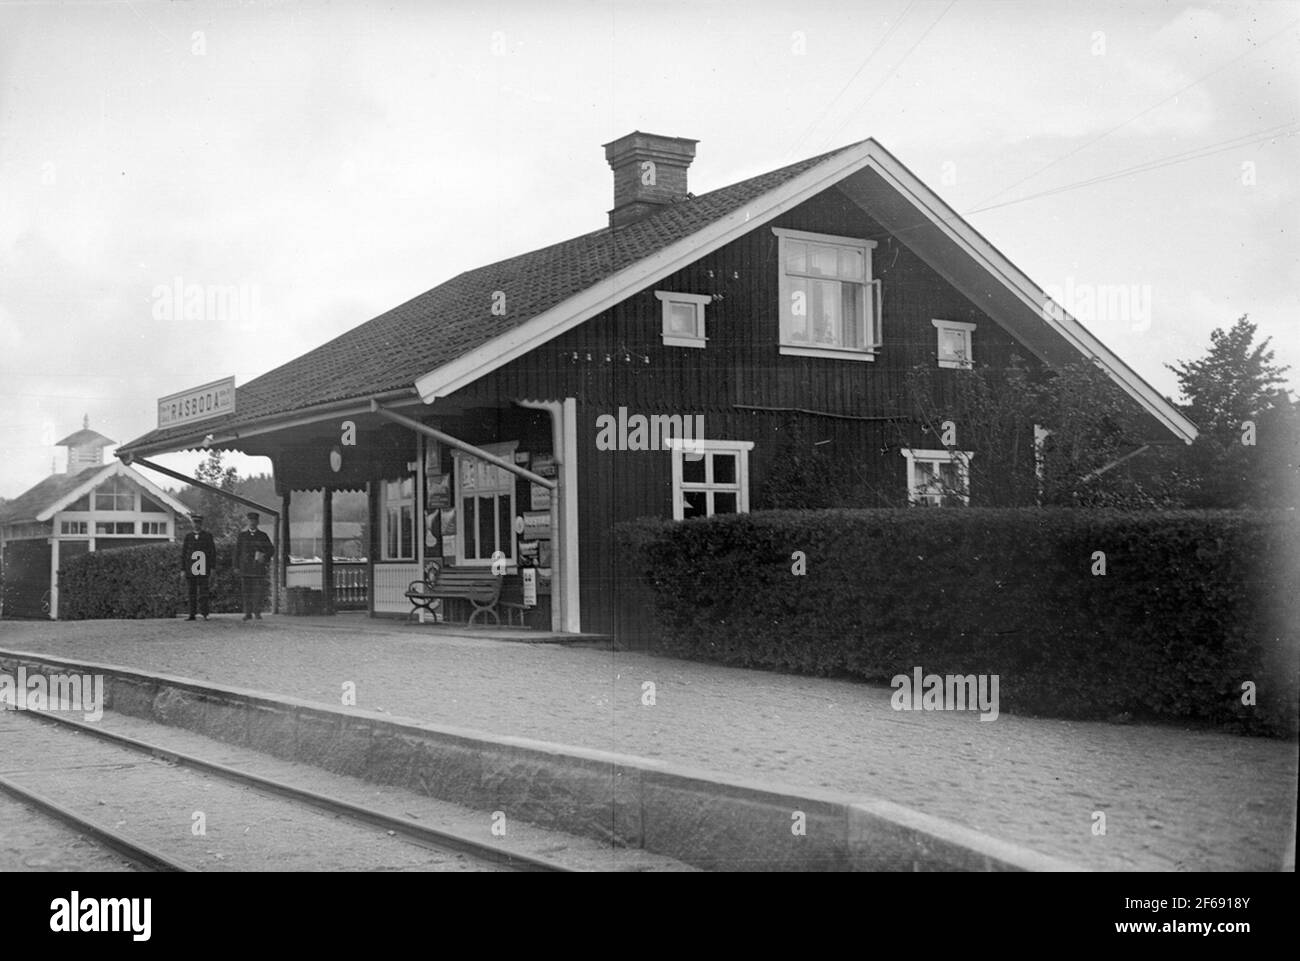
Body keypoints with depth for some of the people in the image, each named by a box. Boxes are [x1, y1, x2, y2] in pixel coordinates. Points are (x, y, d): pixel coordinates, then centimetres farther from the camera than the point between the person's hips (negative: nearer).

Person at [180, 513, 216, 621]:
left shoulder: (208, 536, 5)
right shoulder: (188, 537, 10)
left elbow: (213, 552, 4)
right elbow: (183, 554, 10)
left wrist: (212, 568, -3)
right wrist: (182, 569, 5)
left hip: (203, 570, -2)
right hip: (190, 569, 2)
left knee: (203, 591, -10)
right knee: (192, 592, 4)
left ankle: (204, 614, -13)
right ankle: (192, 615, 7)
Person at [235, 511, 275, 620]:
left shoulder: (263, 536, 9)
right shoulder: (242, 535, 11)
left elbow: (271, 550, 10)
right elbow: (237, 551, 9)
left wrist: (265, 557, -9)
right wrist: (236, 567, 3)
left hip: (259, 567, -1)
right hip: (245, 568, 1)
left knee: (259, 590, -7)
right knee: (247, 591, -1)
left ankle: (257, 612, 0)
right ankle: (248, 613, 2)